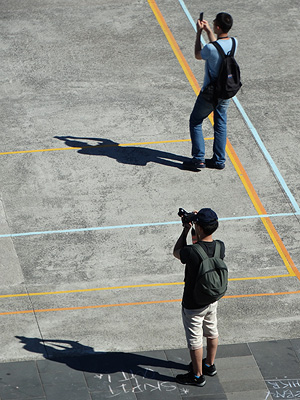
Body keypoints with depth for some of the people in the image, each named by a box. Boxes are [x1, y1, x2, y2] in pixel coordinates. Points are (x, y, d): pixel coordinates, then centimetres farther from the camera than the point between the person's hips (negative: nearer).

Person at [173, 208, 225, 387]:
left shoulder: (191, 252, -34)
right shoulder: (220, 247, -16)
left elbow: (176, 252, -10)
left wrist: (186, 230, -5)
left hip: (193, 305, -6)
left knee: (195, 339, 12)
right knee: (212, 332, 25)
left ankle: (198, 375, 28)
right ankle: (210, 365, 46)